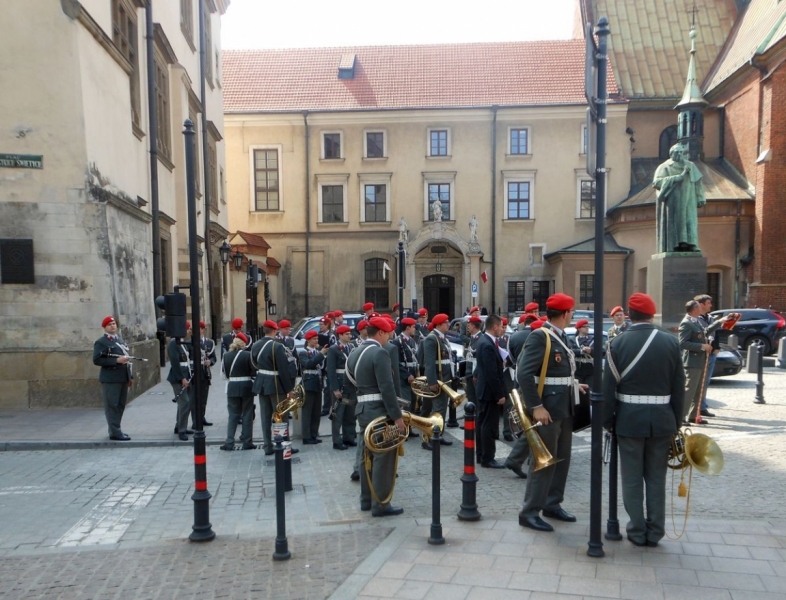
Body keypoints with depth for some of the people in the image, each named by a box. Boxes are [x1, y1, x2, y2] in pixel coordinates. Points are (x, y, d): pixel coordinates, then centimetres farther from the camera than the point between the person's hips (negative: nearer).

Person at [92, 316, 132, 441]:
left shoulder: (120, 340, 19)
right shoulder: (101, 342, -5)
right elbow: (97, 360, -15)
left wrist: (130, 376, 20)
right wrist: (116, 360, -21)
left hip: (123, 378, 8)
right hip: (110, 379, -8)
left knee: (120, 405, 11)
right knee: (112, 406, -3)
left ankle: (115, 429, 22)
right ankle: (115, 432, 0)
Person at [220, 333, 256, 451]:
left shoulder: (226, 355, -2)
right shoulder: (247, 355, -12)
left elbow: (224, 372, 5)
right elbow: (254, 371, -10)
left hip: (232, 387, 3)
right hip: (246, 386, -3)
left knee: (233, 415, 11)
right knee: (247, 415, 7)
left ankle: (229, 443, 8)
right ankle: (247, 442, 11)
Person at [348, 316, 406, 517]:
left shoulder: (355, 353, 11)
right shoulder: (380, 353, -17)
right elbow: (387, 388, -21)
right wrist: (397, 416, -18)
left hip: (362, 410, 9)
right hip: (379, 412, -9)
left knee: (367, 456, 17)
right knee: (384, 458, 0)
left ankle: (367, 500, 26)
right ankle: (381, 504, 6)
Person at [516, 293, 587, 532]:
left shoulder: (561, 337, 11)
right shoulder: (539, 336, -17)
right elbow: (524, 373, -24)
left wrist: (573, 385, 13)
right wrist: (536, 407, -26)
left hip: (564, 408, 9)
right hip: (547, 409, -9)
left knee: (562, 459, 17)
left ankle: (552, 504, 30)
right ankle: (530, 512, 8)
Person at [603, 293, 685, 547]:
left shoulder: (618, 343, -7)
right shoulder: (671, 342, -2)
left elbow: (608, 387, -7)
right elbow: (679, 386, 2)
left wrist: (607, 421, 3)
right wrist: (677, 420, 11)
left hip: (629, 419, -2)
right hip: (662, 419, 2)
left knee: (632, 479, 8)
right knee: (657, 478, 13)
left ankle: (637, 531, 14)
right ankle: (655, 532, 20)